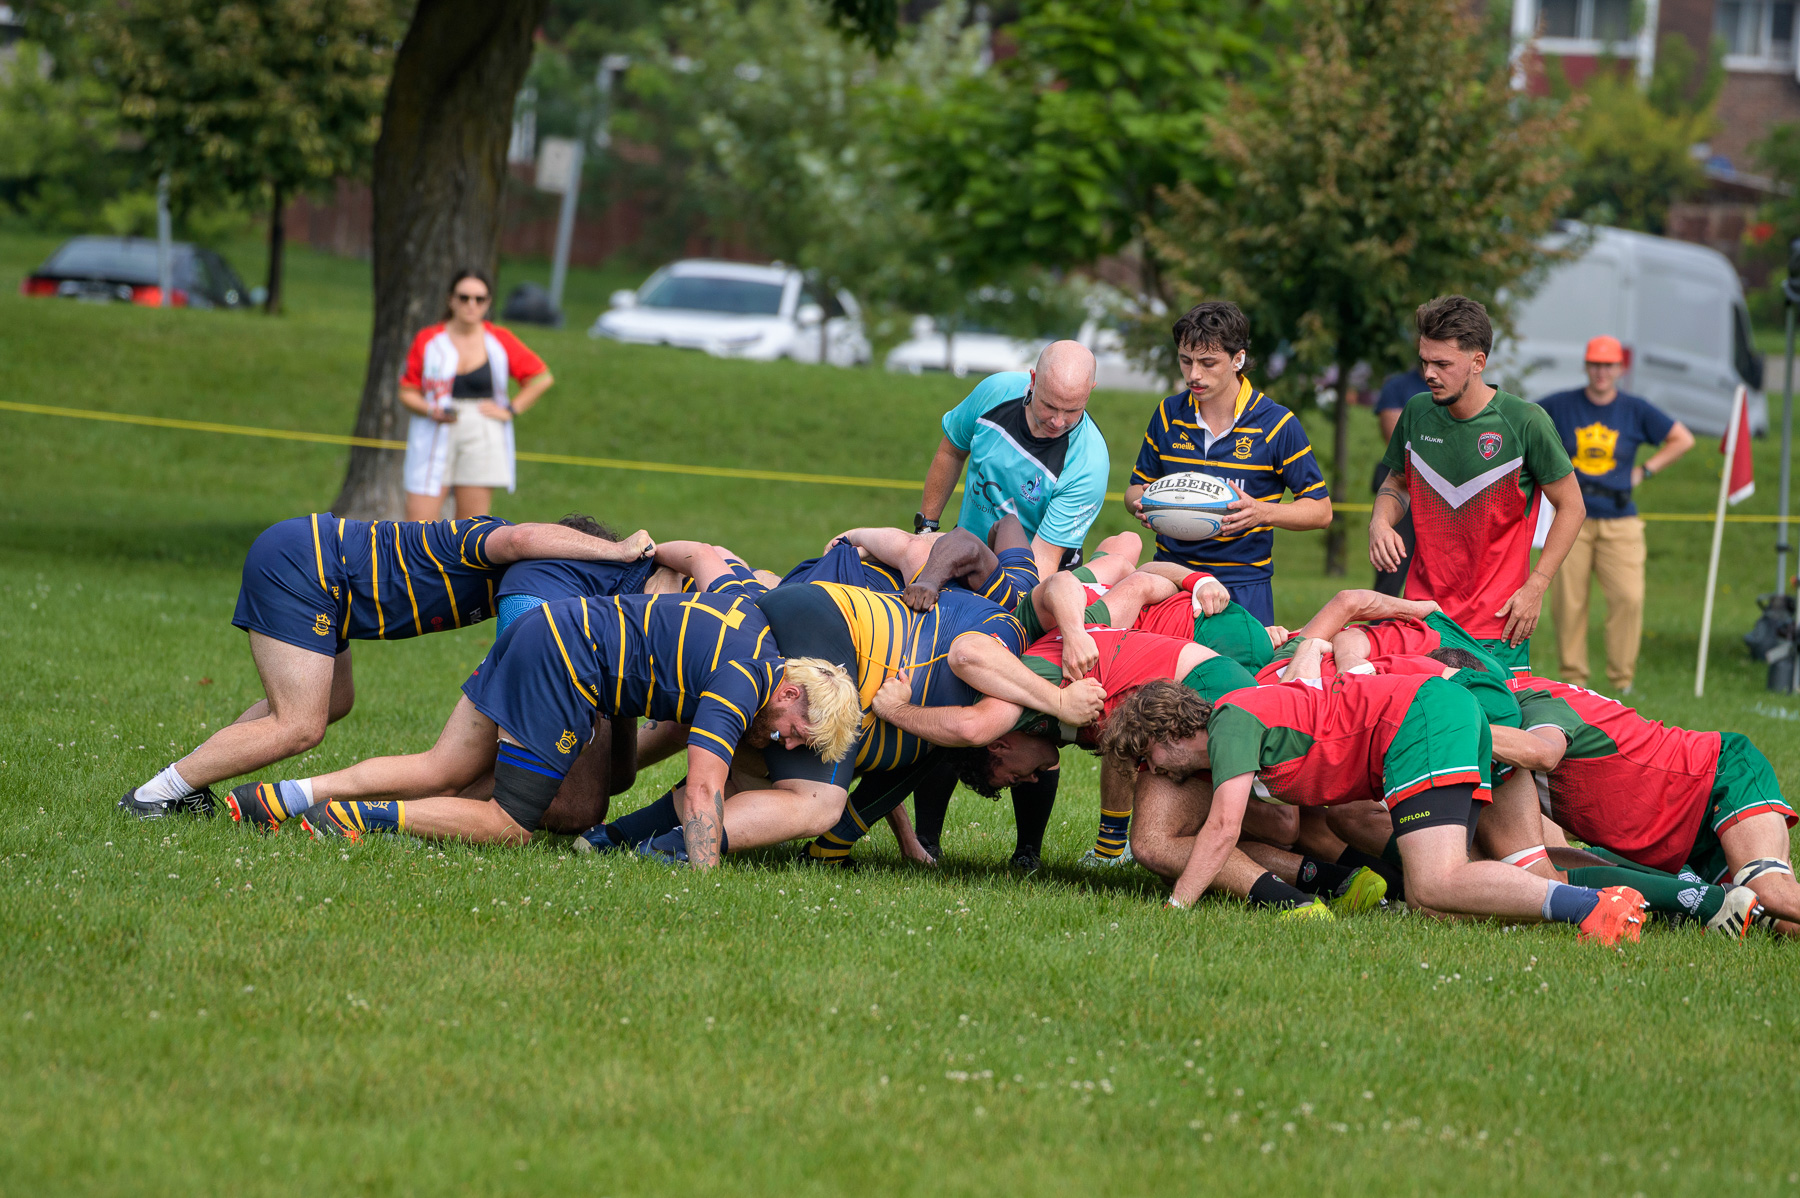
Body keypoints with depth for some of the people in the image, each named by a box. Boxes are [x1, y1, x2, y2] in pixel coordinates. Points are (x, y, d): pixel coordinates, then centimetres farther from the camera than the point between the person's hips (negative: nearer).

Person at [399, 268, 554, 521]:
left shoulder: (501, 341, 6)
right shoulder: (428, 339, 4)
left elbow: (541, 378, 11)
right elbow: (407, 391, 5)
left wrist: (510, 410, 1)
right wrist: (431, 410, -15)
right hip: (433, 440, -1)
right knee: (418, 521, -9)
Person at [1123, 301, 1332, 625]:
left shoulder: (1278, 424, -4)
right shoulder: (1168, 415, 6)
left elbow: (1320, 510, -1)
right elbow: (1138, 486, 17)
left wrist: (1263, 513, -19)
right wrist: (1140, 504, -8)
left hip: (1243, 586, -3)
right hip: (1169, 577, 3)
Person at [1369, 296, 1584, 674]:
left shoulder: (1525, 422, -11)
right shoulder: (1418, 412, 1)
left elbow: (1571, 508, -3)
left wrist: (1534, 589, -8)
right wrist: (1380, 522, -4)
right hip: (1422, 618, 4)